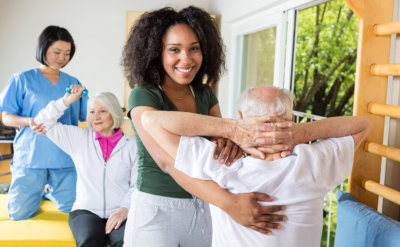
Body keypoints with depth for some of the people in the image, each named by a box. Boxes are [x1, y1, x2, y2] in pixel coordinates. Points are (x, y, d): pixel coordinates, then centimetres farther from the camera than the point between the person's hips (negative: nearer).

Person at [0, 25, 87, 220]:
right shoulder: (22, 80, 2)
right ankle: (35, 192, 31)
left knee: (72, 208, 2)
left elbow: (87, 117, 13)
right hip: (31, 155, -2)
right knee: (19, 213, -2)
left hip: (65, 158, 2)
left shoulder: (73, 83, 10)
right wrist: (30, 122, -18)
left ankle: (50, 193, 34)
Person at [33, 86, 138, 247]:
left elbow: (137, 185, 1)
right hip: (86, 210, 2)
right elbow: (43, 123, 13)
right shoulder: (79, 138, 11)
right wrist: (66, 100, 6)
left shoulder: (131, 145, 4)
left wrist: (125, 208, -14)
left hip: (120, 213, -1)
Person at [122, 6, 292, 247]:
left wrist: (231, 140, -25)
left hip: (200, 210, 5)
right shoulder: (143, 96, -15)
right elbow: (166, 159, -29)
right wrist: (230, 204, -40)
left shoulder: (205, 94, 2)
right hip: (156, 210, -5)